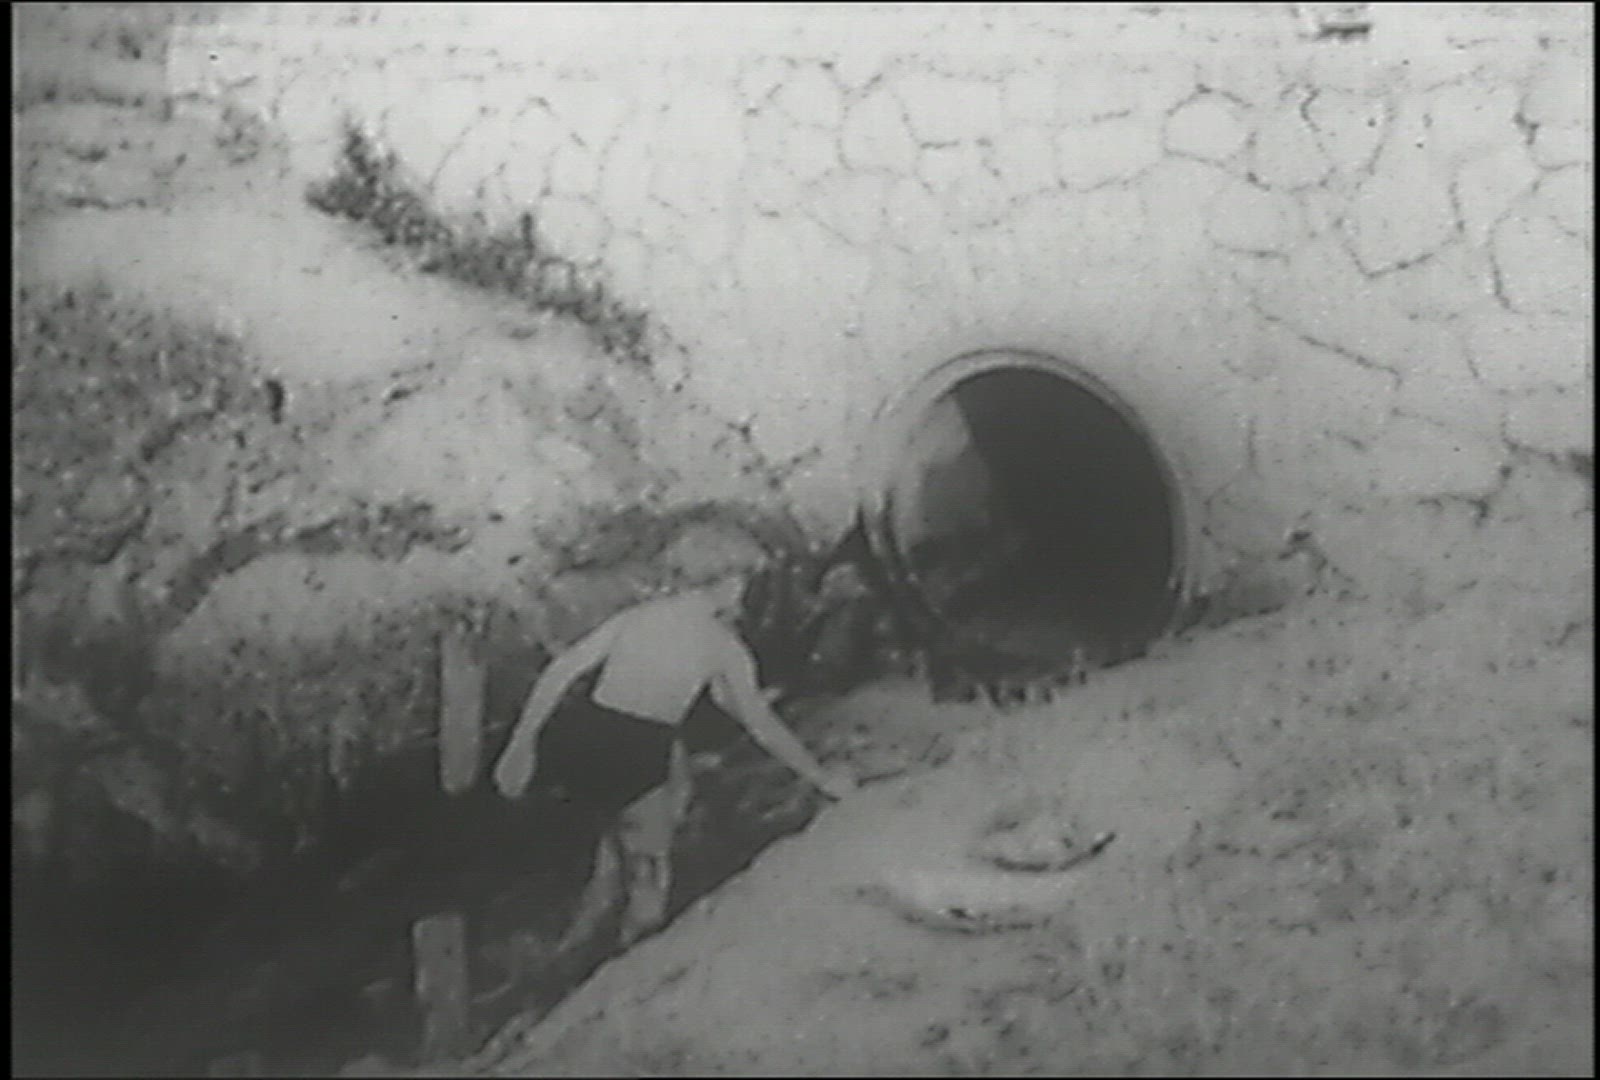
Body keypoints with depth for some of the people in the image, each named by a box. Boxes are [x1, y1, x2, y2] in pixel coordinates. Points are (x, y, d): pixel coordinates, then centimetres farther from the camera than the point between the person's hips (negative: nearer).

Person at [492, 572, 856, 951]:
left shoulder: (638, 614, 17)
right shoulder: (725, 646, 9)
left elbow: (561, 670, 9)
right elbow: (764, 729, 14)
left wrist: (520, 744, 10)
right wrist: (824, 780, 27)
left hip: (573, 739, 5)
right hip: (633, 756, -5)